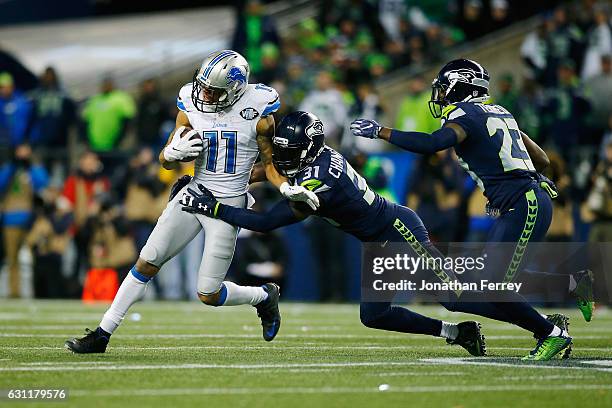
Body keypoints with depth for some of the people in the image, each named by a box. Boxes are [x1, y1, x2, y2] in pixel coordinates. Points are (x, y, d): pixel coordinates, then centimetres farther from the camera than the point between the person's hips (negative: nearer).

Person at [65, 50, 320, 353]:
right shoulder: (191, 107, -3)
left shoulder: (257, 113, -12)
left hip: (228, 204, -4)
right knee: (147, 263, -3)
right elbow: (166, 161, 5)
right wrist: (173, 153, -19)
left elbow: (269, 163, 0)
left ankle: (264, 297, 27)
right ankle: (102, 334, 5)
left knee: (208, 294, -3)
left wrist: (288, 188, -19)